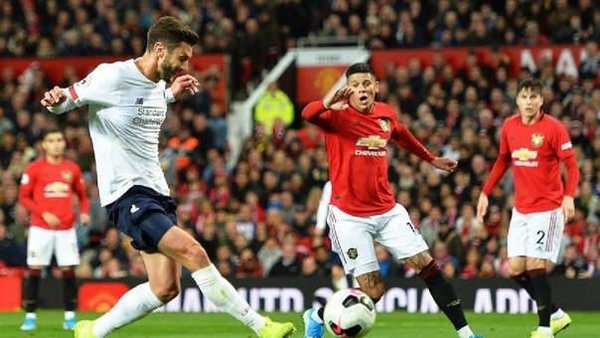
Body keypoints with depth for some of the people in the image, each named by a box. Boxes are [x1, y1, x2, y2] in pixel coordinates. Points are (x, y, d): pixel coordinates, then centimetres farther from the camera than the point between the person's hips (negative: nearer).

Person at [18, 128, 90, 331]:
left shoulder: (72, 169, 7)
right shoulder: (34, 169, -1)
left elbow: (82, 195, 16)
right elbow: (24, 197, -1)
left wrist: (84, 212, -4)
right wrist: (44, 214, -13)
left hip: (66, 228, 2)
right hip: (41, 228, -2)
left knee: (68, 269, -1)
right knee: (35, 269, -4)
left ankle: (70, 317, 5)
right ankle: (30, 316, 2)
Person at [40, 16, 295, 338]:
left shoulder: (158, 84, 11)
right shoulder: (112, 76, -13)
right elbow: (65, 98, -5)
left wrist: (171, 95, 18)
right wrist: (56, 100, -27)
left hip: (155, 191, 9)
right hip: (127, 193, -9)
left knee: (165, 288, 4)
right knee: (193, 252, -22)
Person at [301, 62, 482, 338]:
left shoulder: (387, 114, 5)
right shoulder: (338, 116, -12)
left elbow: (403, 137, 27)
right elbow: (308, 115, -34)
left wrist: (431, 159, 38)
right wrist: (327, 104, -56)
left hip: (387, 210, 5)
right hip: (350, 215, -5)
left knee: (426, 265, -1)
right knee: (373, 291, -7)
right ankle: (318, 316, 18)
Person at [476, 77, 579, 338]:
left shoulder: (553, 128, -12)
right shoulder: (509, 127, 4)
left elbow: (572, 166, -12)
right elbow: (502, 161, 18)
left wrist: (568, 196, -27)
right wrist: (485, 193, 13)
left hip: (547, 208, -6)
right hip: (520, 209, 6)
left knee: (535, 266, -12)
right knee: (516, 269, 2)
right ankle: (555, 314, 19)